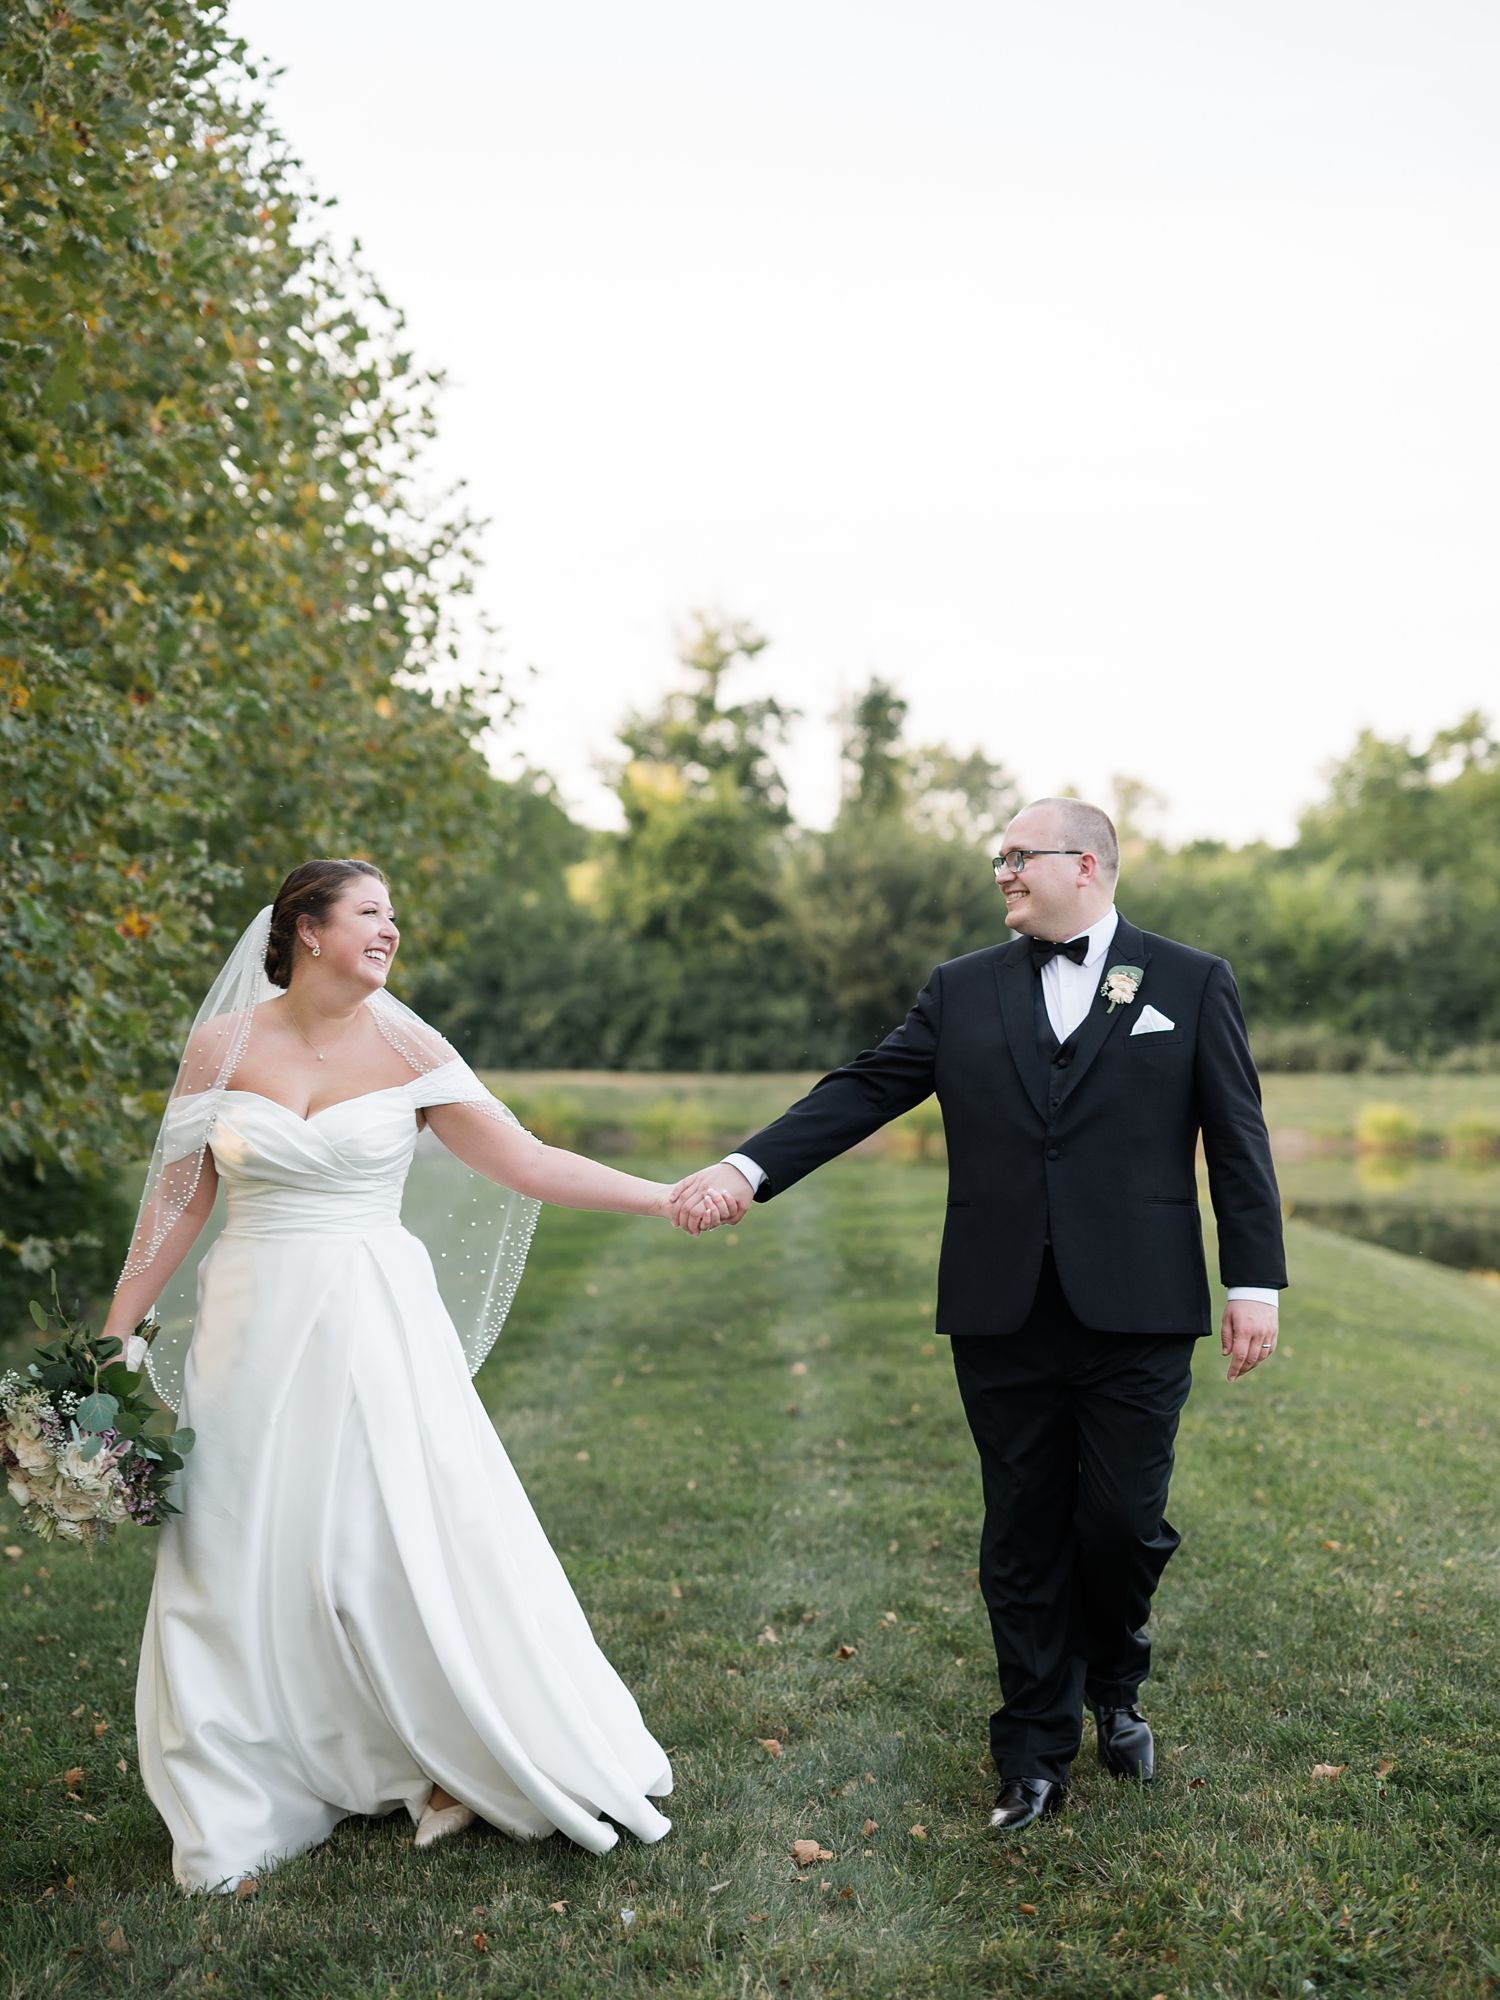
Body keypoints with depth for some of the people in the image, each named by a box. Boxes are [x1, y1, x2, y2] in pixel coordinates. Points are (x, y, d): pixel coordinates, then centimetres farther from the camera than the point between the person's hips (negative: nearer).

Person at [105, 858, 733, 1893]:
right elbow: (180, 1197, 5)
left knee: (414, 1544, 1)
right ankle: (247, 1802, 24)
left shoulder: (409, 1052, -2)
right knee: (247, 1561, 7)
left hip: (374, 1329, -1)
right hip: (254, 1328, 1)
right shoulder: (221, 1047, -1)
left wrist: (664, 1196, -8)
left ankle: (469, 1762, 21)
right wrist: (115, 1335, 7)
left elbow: (524, 1160, -2)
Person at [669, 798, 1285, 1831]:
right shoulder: (963, 990, 9)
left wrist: (1255, 1282, -2)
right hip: (1005, 1318, 2)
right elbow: (864, 1090, 2)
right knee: (1023, 1540, 8)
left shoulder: (1193, 983, 4)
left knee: (1122, 1522, 2)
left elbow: (1237, 1140, 3)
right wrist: (748, 1167, -10)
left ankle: (1114, 1686, 34)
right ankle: (1036, 1756, 22)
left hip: (1136, 1316, -2)